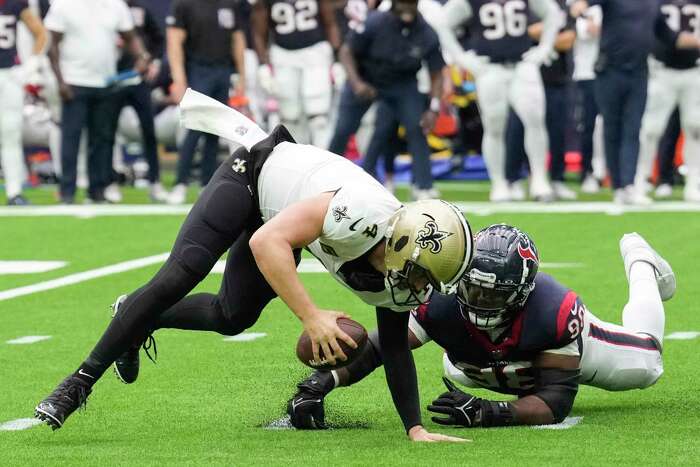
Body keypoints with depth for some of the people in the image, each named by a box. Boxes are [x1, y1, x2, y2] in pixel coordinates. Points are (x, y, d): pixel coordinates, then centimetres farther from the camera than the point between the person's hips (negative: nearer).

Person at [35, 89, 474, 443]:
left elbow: (396, 349, -6)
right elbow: (268, 243, -42)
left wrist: (416, 427, -12)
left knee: (233, 318, 10)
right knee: (177, 279, -16)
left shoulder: (396, 284, -17)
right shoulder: (366, 215, -41)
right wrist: (311, 316, -45)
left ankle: (139, 319, 36)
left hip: (277, 208, 7)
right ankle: (83, 380, -6)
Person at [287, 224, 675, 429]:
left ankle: (638, 262, 52)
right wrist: (319, 382, -58)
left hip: (560, 347, -3)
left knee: (644, 364, 25)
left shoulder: (556, 314, -50)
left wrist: (489, 412, -64)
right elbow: (377, 347, -41)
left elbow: (556, 401, -48)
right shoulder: (445, 302, -44)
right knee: (457, 373, 38)